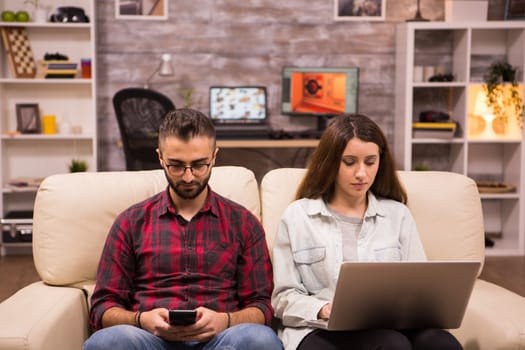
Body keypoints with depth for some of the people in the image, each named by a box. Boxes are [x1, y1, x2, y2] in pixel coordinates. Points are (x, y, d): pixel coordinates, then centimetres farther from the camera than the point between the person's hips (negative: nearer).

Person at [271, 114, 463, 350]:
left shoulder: (398, 214, 15)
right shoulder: (297, 216, 8)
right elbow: (285, 297, 5)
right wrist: (323, 310, -15)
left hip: (391, 327, 3)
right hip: (321, 330, -3)